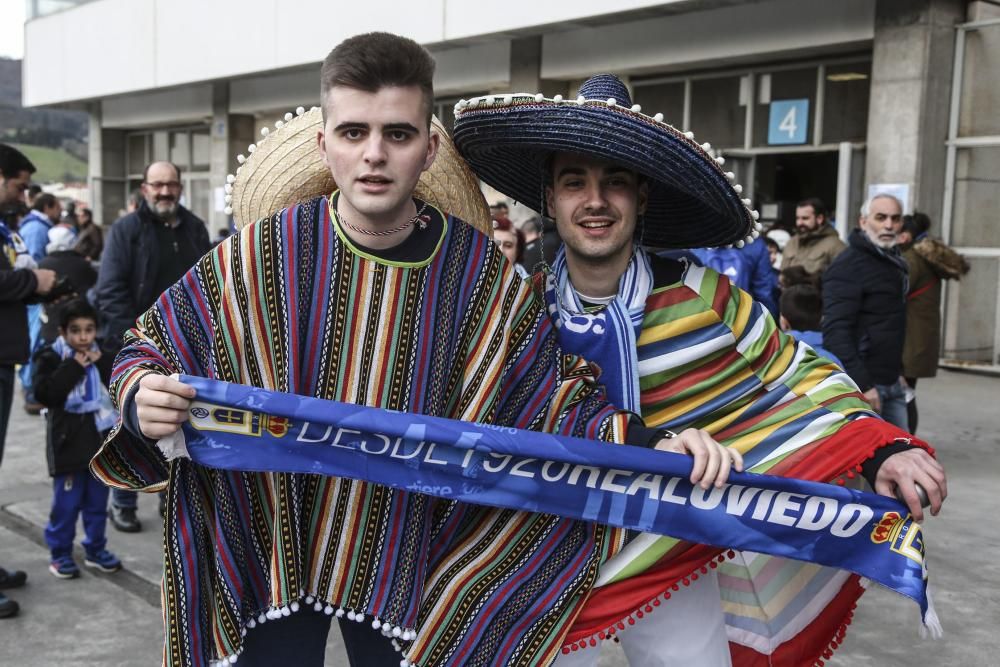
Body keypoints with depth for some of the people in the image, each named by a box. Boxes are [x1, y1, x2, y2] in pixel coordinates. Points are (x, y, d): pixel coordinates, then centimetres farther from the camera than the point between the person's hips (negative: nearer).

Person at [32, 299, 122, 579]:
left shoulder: (102, 357, 8)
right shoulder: (51, 357, -5)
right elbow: (45, 394, -19)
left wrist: (102, 364, -12)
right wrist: (74, 366, -20)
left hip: (101, 440, 4)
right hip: (69, 443, -4)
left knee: (97, 502, 13)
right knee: (66, 503, 1)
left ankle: (96, 549, 25)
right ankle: (60, 553, 15)